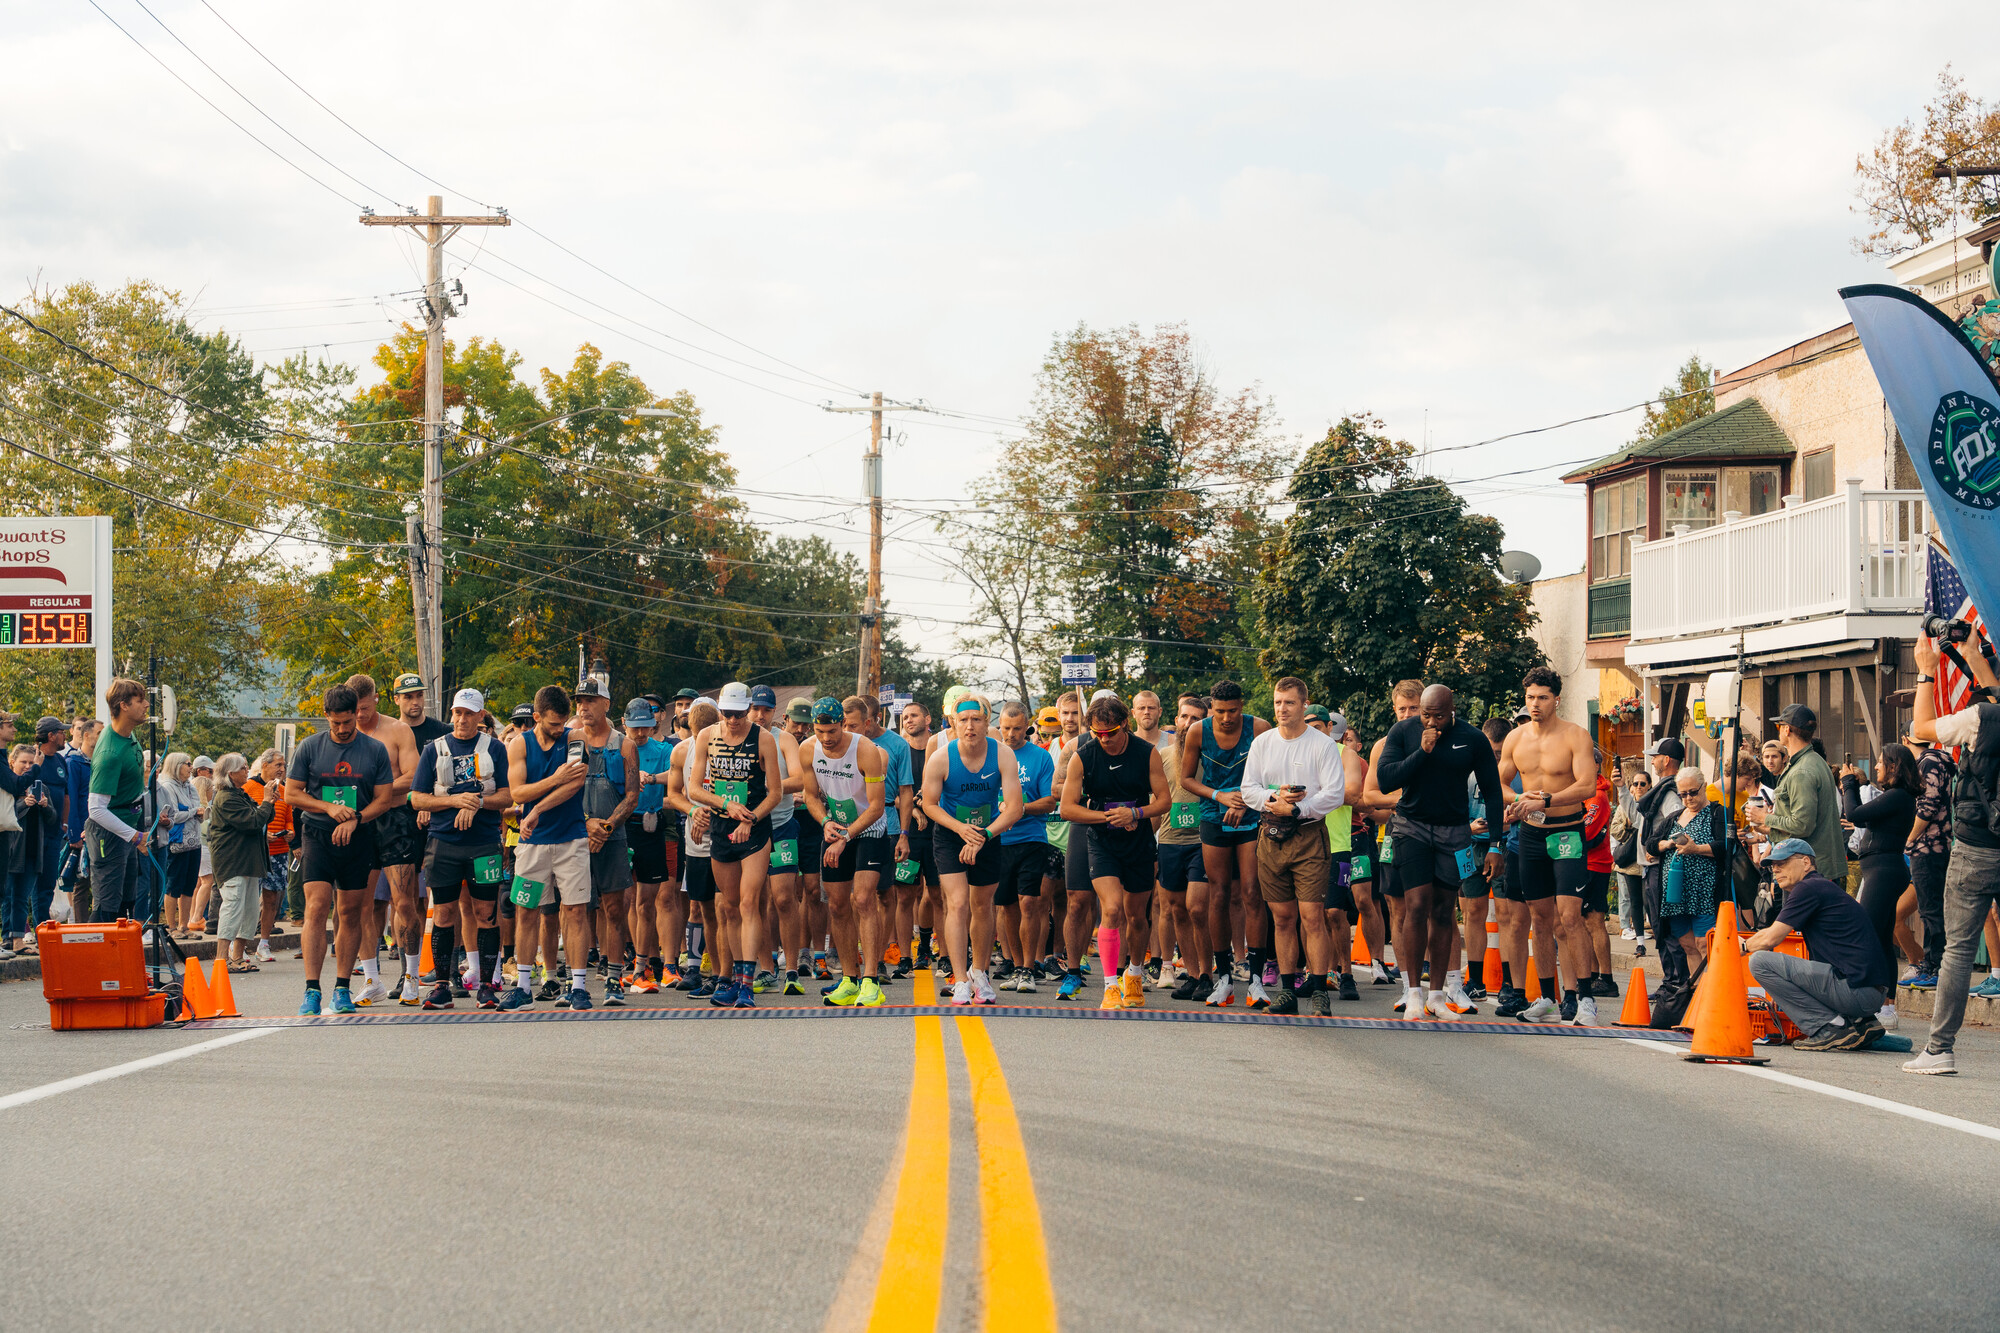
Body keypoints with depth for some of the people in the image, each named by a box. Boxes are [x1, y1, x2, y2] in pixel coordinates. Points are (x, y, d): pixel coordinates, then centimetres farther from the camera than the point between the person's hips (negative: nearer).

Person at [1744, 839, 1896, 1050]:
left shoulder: (1809, 888, -5)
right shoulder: (1824, 887, 24)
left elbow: (1770, 939, -7)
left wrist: (1744, 945, 14)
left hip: (1856, 989, -10)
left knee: (1760, 961, -10)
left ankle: (1832, 1027, -10)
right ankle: (1861, 1025, 12)